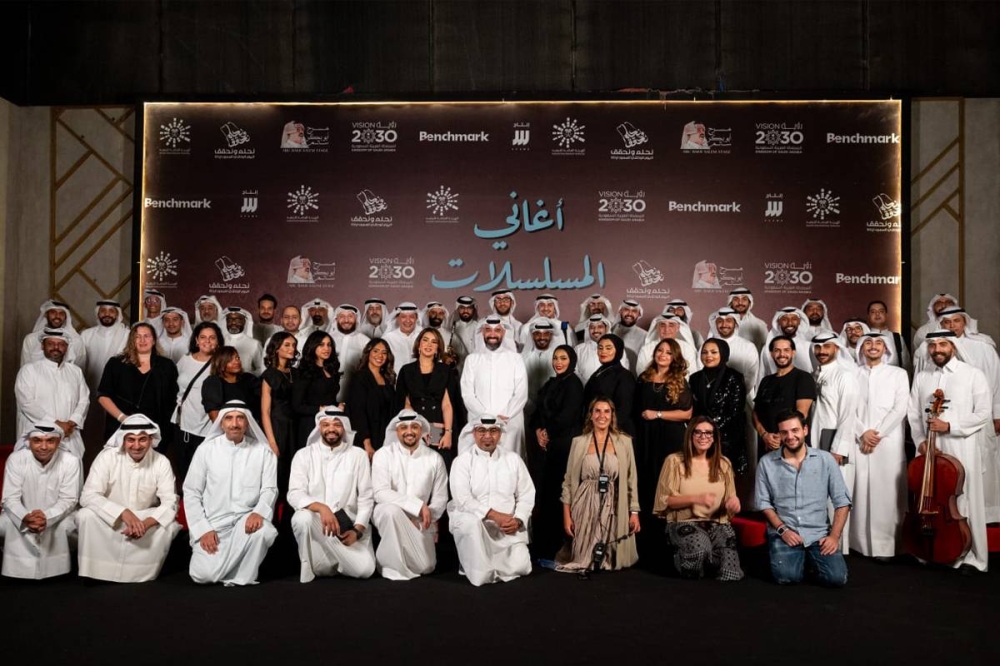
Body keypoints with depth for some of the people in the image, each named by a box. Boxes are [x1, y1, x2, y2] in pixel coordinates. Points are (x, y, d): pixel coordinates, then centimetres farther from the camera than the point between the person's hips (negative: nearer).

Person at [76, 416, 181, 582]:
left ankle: (141, 575, -8)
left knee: (169, 525, -27)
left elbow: (170, 502, -17)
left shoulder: (161, 462, -14)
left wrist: (146, 524, -37)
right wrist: (123, 512, -38)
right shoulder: (107, 457, -17)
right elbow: (88, 496, -24)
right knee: (85, 515, -30)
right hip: (110, 518, -1)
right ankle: (96, 572, -13)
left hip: (145, 519, 1)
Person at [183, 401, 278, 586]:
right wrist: (203, 529, -8)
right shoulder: (206, 449, 2)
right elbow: (191, 493, 3)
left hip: (247, 519, 1)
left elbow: (269, 489, -2)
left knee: (264, 530, -34)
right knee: (203, 574, -22)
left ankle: (241, 577, -7)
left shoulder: (262, 451, 3)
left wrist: (258, 512, -24)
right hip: (214, 522, 0)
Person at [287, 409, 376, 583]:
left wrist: (357, 530, -13)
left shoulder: (358, 455, 4)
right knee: (302, 518, -36)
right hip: (315, 523, 0)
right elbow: (294, 495, -10)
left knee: (364, 569, -22)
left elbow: (366, 497, 1)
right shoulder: (304, 455, 2)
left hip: (348, 524, 1)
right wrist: (321, 508, -28)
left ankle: (335, 561, 13)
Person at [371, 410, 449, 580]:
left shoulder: (434, 459, -1)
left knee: (425, 566, -10)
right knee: (392, 510, -36)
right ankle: (392, 565, -17)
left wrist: (427, 519, -14)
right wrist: (418, 505, -25)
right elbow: (381, 493, -20)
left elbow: (440, 498, 1)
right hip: (387, 513, -3)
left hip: (420, 520, 3)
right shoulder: (383, 454, -9)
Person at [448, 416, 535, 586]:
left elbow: (526, 495, 7)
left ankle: (491, 561, 20)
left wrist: (518, 520, -11)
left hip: (508, 526, 3)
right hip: (472, 520, -3)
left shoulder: (513, 459, 8)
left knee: (519, 567, -14)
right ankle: (480, 571, -11)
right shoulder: (463, 460, -3)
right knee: (472, 522, -37)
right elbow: (462, 499, -14)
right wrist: (493, 515, -21)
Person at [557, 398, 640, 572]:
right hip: (586, 507, 0)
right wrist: (566, 515, -1)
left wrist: (634, 512, 0)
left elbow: (631, 479, 6)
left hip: (613, 509, 0)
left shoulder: (624, 441, 4)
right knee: (583, 559, 3)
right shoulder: (579, 442, 4)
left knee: (612, 560, 2)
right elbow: (569, 481, 4)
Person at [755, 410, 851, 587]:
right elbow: (764, 503, 1)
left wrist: (834, 536, -8)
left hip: (819, 533, 1)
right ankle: (799, 557, 13)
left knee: (836, 578, -19)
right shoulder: (766, 463, 0)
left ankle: (811, 557, 15)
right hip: (783, 532, -1)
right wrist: (783, 529, -12)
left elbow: (842, 501, 2)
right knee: (786, 576, -22)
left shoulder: (825, 459, 0)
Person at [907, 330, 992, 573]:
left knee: (966, 503, -1)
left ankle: (971, 557, 12)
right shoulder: (921, 377, 11)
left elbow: (983, 413, -5)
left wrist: (950, 426, -15)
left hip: (962, 450, -3)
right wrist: (920, 440, -5)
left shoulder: (973, 375, 1)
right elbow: (913, 414, 9)